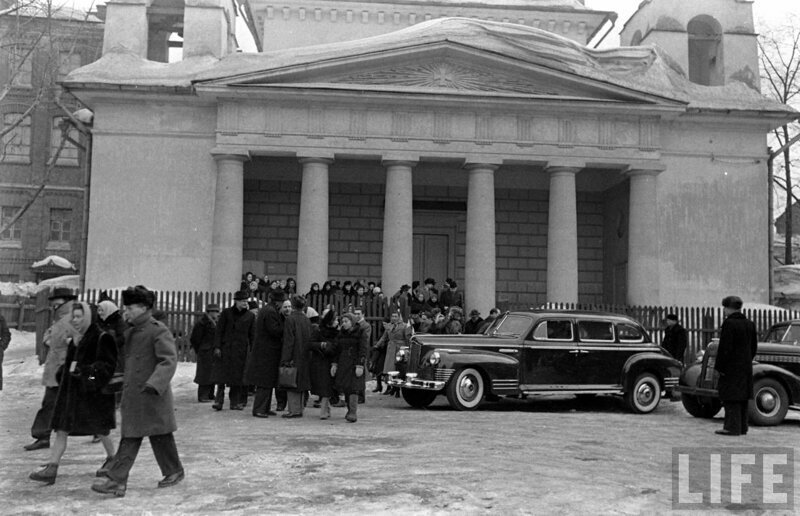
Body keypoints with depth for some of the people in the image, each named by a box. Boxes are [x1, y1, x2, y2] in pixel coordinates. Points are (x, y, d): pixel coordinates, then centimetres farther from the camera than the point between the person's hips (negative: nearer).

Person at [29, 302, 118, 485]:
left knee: (100, 431, 7)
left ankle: (112, 459, 29)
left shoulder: (102, 338, -12)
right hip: (70, 392, 7)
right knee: (61, 430, 1)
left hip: (92, 393, -7)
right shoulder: (76, 339, 12)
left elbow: (107, 365, -18)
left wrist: (83, 370, -29)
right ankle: (51, 469, 0)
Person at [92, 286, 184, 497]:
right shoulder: (130, 332, 14)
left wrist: (154, 384, -33)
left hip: (152, 395, -8)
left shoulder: (158, 331, -14)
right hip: (132, 395, 8)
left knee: (160, 435, 1)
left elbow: (169, 361, -22)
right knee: (130, 437, 10)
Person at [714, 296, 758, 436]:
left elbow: (724, 347, -18)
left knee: (731, 398, -4)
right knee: (742, 397, 12)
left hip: (731, 366, -8)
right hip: (746, 366, 8)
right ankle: (742, 427, 17)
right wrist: (747, 361, 19)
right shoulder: (749, 324, 10)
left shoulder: (729, 323, -15)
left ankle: (733, 427, -4)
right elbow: (754, 346, 14)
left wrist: (719, 367, -13)